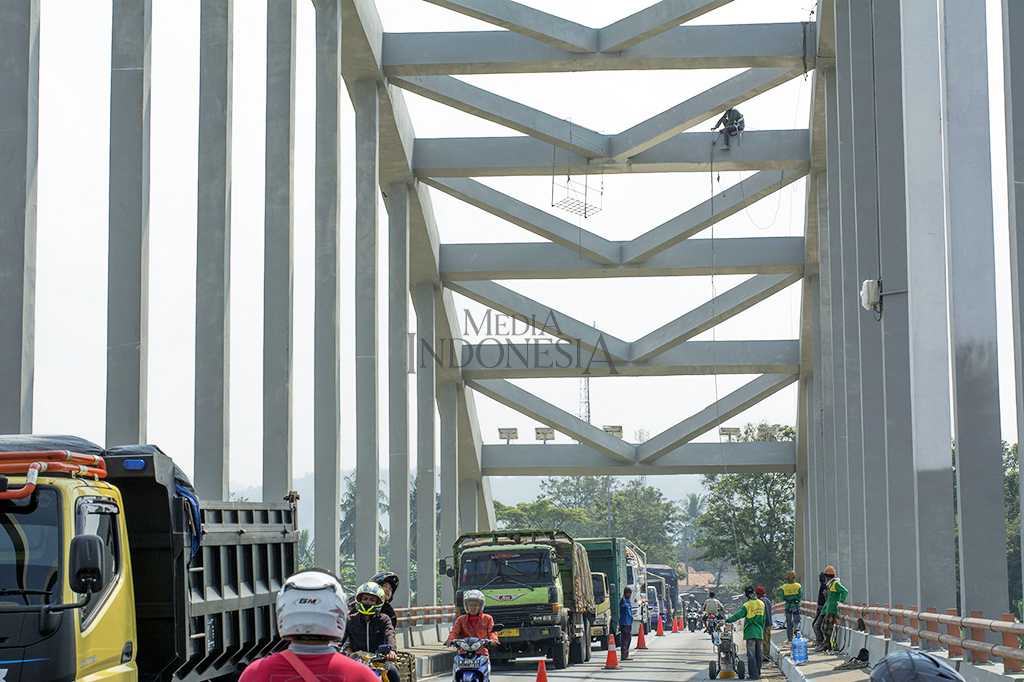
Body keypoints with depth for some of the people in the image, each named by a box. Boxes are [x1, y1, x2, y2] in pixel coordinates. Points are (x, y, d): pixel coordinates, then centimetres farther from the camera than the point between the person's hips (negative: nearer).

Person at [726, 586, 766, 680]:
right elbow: (763, 619, 15)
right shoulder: (761, 604, 8)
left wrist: (728, 620, 1)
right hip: (759, 633, 5)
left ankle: (753, 674, -4)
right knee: (758, 653, 13)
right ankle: (758, 673, 18)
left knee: (751, 654, -2)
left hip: (750, 633, -5)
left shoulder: (747, 605, -10)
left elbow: (738, 615, -12)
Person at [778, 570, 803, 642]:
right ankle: (797, 627, -20)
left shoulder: (784, 587, -4)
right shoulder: (798, 586, -6)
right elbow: (801, 596, -3)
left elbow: (782, 598, -3)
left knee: (789, 622, 10)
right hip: (796, 605, -1)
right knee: (796, 620, 13)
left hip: (787, 606, 1)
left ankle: (789, 638, 9)